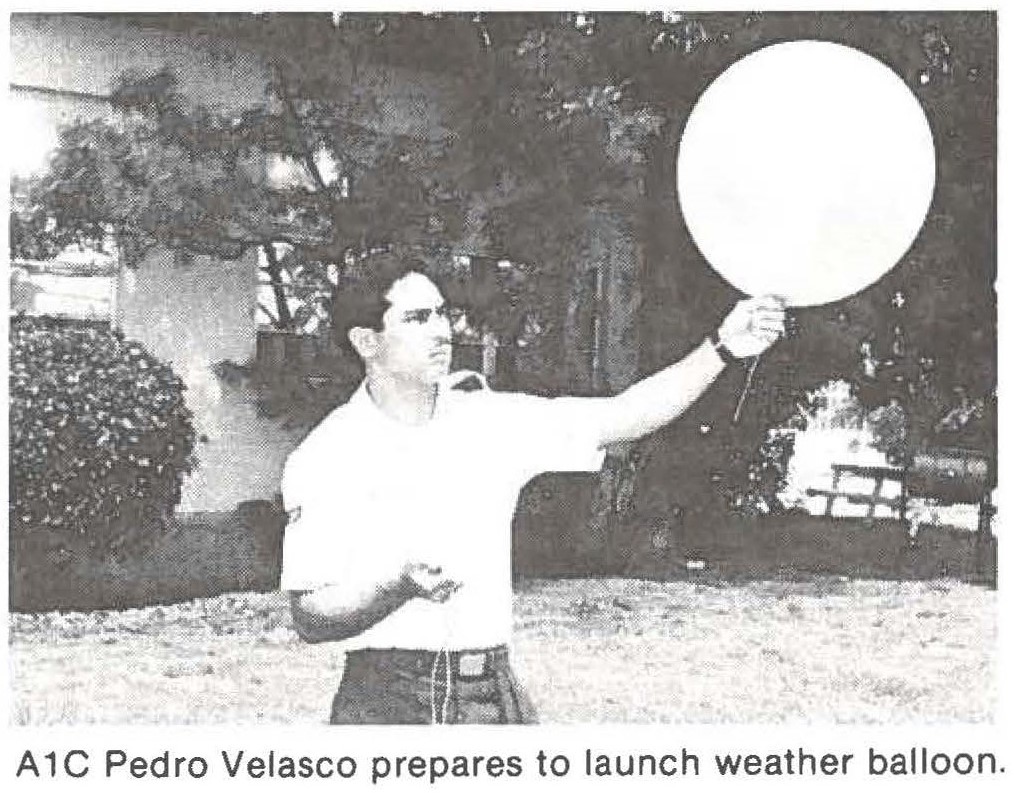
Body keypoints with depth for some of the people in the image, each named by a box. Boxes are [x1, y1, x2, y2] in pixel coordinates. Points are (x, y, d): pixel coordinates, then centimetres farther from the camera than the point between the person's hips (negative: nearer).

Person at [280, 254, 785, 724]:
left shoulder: (491, 423, 5)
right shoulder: (324, 458, -5)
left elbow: (623, 417, 0)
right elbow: (310, 619, -7)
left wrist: (721, 348, -10)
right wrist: (402, 586, -24)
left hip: (492, 691, 3)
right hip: (386, 698, -3)